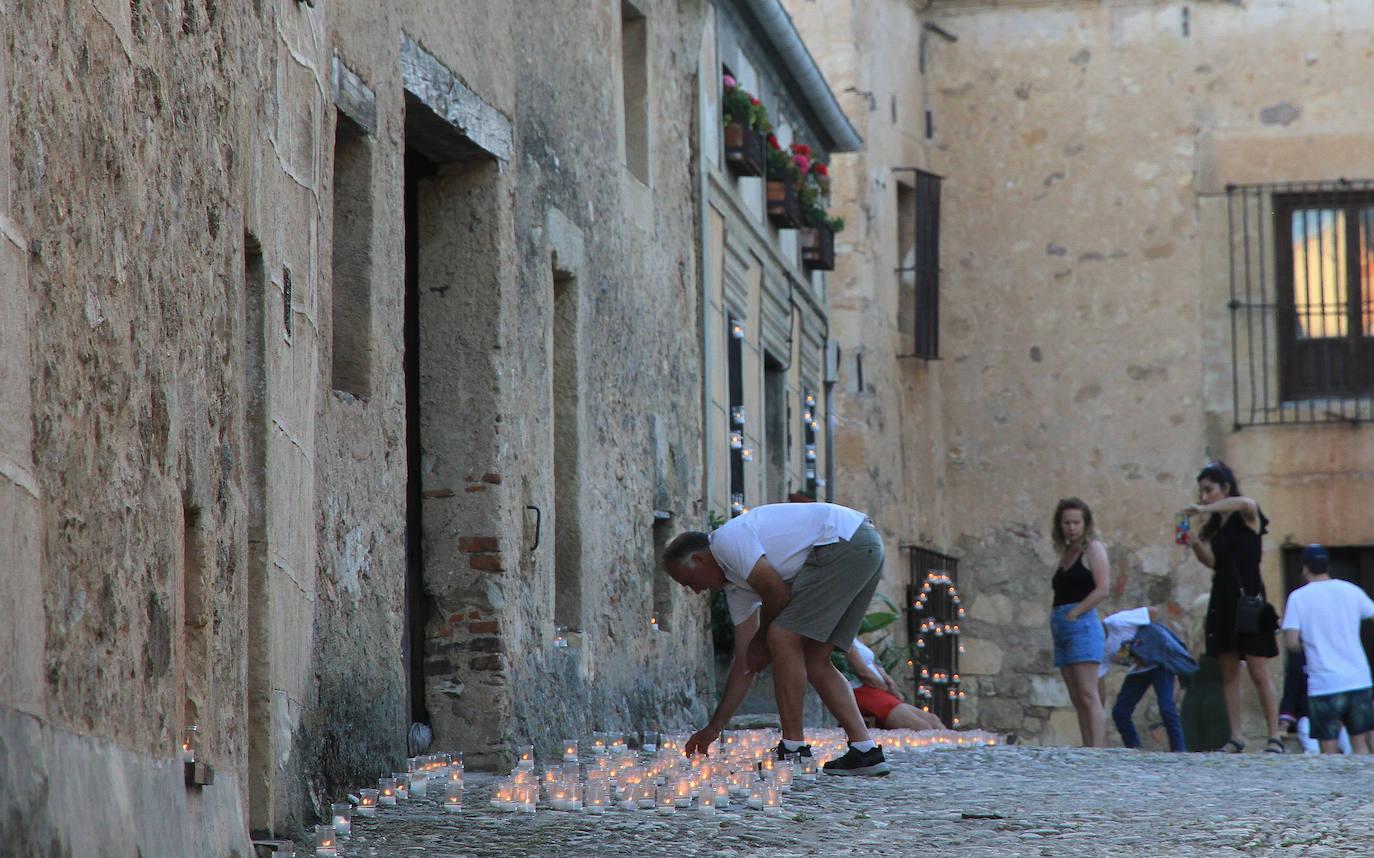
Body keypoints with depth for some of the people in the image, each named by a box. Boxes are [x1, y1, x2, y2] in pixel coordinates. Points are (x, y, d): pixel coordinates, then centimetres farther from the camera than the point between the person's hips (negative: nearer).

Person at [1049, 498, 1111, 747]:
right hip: (1061, 630, 8)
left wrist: (1073, 614, -13)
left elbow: (1102, 589, -12)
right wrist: (1057, 616, 6)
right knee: (1077, 699, 4)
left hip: (1082, 625, -8)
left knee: (1088, 695, -16)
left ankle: (1097, 750, -22)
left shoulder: (1093, 549, -1)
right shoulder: (1065, 553, 20)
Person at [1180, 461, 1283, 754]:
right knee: (1228, 672, 3)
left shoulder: (1246, 516, -5)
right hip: (1222, 600, 7)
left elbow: (1247, 503, -30)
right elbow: (1212, 561, 6)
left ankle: (1275, 738, -4)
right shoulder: (1216, 525, 14)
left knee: (1258, 673, -7)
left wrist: (1204, 509, -28)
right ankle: (1235, 738, 4)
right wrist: (1195, 543, -11)